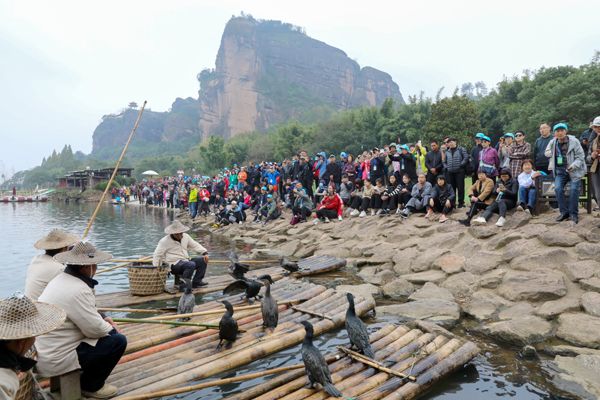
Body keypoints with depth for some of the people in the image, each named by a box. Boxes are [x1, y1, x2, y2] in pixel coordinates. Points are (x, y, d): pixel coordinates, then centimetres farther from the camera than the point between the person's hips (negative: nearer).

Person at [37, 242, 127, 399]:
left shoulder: (61, 279, 4)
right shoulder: (78, 290, -27)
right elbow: (95, 329, -22)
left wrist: (102, 318, 5)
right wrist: (111, 328, -2)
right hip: (55, 360, -10)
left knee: (104, 329, 18)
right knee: (118, 341, -9)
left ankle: (89, 379, 22)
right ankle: (91, 385, 8)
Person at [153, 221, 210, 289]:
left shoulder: (185, 236, 9)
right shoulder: (164, 241, -8)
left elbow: (195, 245, 12)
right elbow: (157, 255, -6)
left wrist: (205, 253, -3)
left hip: (185, 261, 7)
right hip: (174, 264, -7)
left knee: (203, 260, -8)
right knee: (191, 265, -33)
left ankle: (196, 282, -1)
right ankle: (183, 286, -22)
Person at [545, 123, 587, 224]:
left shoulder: (574, 141, -10)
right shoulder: (553, 142, 1)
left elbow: (580, 157, -10)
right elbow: (547, 153, 22)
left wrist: (573, 166, -25)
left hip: (574, 170, -3)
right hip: (560, 170, 3)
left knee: (574, 189, -16)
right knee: (558, 189, -14)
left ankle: (574, 214, -1)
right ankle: (564, 212, 0)